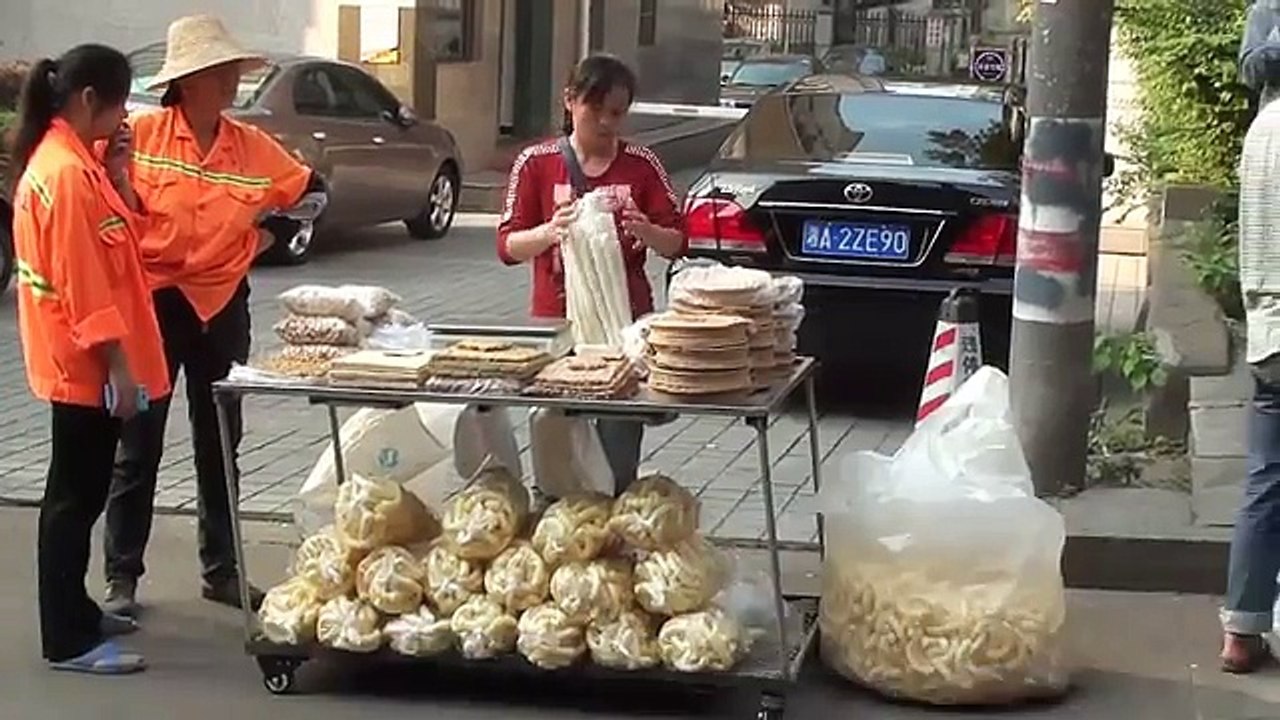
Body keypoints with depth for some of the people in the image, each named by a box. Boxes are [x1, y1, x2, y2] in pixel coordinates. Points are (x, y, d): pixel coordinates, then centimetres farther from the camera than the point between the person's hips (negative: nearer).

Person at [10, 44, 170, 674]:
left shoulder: (64, 160, 11)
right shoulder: (67, 172, -20)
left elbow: (112, 241, 16)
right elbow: (83, 282, -23)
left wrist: (114, 175, 4)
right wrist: (117, 366, -22)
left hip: (80, 360, 10)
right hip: (86, 363, -10)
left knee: (80, 493, 18)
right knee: (76, 497, -4)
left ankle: (75, 614, 29)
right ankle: (68, 641, 2)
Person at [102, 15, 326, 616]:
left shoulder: (254, 147, 0)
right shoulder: (141, 135, -11)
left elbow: (309, 189, 13)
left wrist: (263, 233, 3)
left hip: (223, 305, 4)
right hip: (153, 301, -4)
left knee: (220, 441, 14)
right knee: (138, 444, 3)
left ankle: (221, 569, 26)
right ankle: (122, 576, 13)